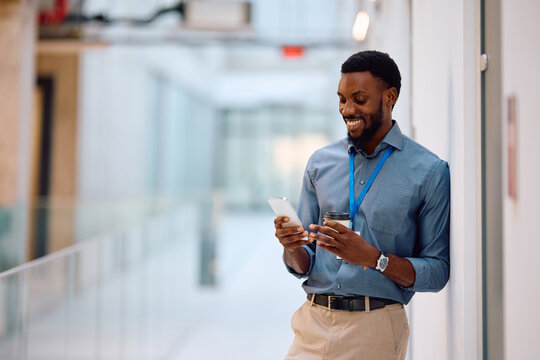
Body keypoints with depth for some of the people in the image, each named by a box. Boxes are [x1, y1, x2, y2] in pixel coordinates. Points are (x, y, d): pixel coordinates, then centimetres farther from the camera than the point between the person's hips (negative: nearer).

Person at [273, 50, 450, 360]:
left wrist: (372, 257, -20)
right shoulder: (320, 163, 9)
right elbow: (304, 265, 12)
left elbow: (438, 272, -7)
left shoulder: (429, 172, -4)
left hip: (374, 328, -3)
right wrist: (292, 249, -10)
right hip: (313, 322, 4)